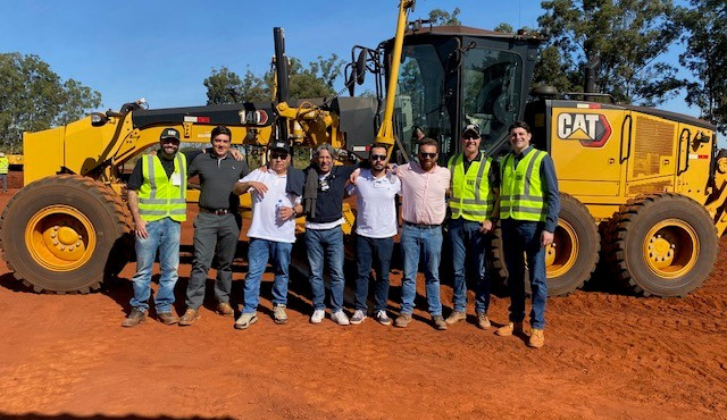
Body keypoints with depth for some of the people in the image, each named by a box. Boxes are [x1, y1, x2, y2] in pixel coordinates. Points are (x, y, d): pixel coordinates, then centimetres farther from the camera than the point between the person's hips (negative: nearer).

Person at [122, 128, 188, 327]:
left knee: (170, 268, 7)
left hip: (173, 223, 3)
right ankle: (139, 308, 16)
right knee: (143, 268, 5)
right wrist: (137, 219, -10)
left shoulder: (183, 160, 10)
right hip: (148, 222, -3)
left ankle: (164, 307, 18)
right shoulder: (145, 161, 1)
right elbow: (132, 191, -1)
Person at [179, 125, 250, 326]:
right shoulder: (200, 160, 5)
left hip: (230, 219, 1)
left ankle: (223, 301, 23)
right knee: (200, 263, -5)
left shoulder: (238, 162, 7)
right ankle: (193, 307, -1)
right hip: (206, 218, -1)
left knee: (226, 263, 10)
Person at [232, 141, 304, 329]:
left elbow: (303, 205, 8)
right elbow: (236, 189, 1)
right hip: (260, 234, -1)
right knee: (254, 272, 0)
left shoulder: (296, 179, 5)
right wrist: (250, 183, -18)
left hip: (284, 235, 1)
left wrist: (293, 211, -13)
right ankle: (249, 311, 7)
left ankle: (279, 305, 29)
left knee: (282, 272, 13)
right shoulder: (259, 173, 4)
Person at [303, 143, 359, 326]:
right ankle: (319, 308, 21)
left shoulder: (341, 172, 1)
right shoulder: (308, 174, 1)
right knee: (315, 273, 9)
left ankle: (337, 310, 13)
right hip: (312, 231, 0)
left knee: (337, 273, 3)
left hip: (334, 230, 0)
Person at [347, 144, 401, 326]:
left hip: (386, 235, 0)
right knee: (362, 273, 7)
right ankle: (360, 309, 19)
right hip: (363, 234, 0)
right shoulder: (359, 178, -6)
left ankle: (381, 310, 23)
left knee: (383, 275, 10)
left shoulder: (395, 180, -5)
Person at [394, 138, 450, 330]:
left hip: (433, 231, 1)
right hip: (410, 230, -1)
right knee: (408, 274, 7)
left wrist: (445, 213, 11)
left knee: (433, 275, 10)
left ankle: (436, 313, 18)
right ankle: (406, 311, 17)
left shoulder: (445, 174, 3)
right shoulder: (405, 170, -2)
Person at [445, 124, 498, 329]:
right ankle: (459, 309, 21)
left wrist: (491, 219, -12)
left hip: (479, 224, -3)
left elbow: (498, 195, -4)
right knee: (458, 269, 9)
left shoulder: (489, 164, -4)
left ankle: (481, 312, 17)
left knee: (481, 271, 5)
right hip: (456, 222, 3)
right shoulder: (452, 162, 7)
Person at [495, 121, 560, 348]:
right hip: (509, 224, 5)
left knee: (537, 278, 0)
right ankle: (516, 321, 23)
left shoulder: (541, 159, -2)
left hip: (533, 225, -5)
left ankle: (537, 327, 7)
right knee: (514, 276, 12)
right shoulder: (505, 161, 14)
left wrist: (549, 227, -15)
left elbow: (553, 196, -7)